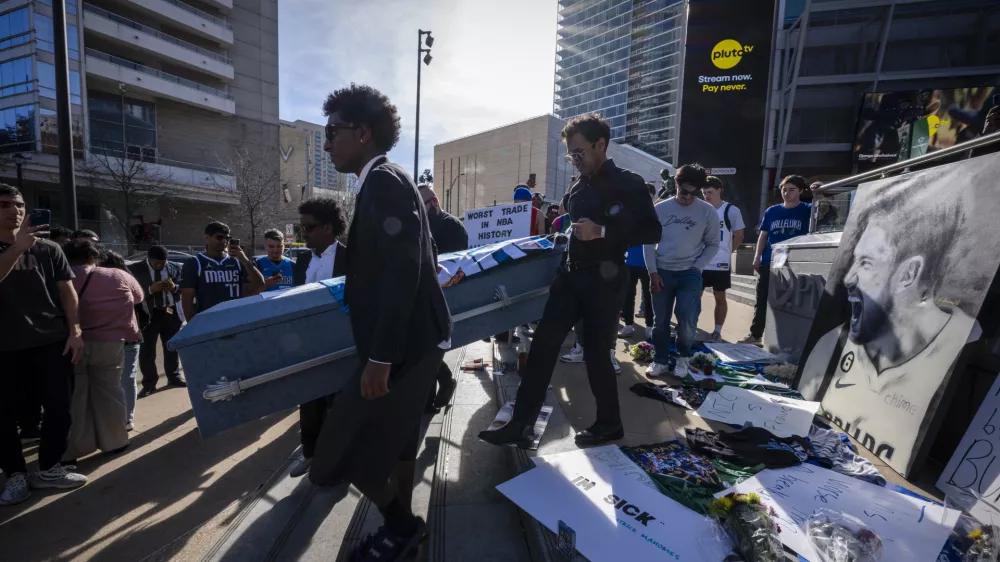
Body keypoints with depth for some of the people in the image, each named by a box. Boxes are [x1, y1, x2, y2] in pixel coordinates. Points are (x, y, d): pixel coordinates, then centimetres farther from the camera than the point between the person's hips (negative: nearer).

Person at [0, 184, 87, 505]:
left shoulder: (48, 248, 5)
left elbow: (66, 291, 4)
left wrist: (75, 331, -4)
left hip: (51, 341, 0)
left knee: (59, 405, 1)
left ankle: (49, 468, 17)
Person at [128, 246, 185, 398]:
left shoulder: (174, 268, 2)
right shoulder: (135, 269, -5)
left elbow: (182, 288, 5)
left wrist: (174, 287, -16)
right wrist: (151, 289, -25)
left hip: (170, 312, 2)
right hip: (147, 315, -2)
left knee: (172, 347, 15)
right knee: (146, 351, 4)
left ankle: (174, 377, 30)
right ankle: (149, 384, 16)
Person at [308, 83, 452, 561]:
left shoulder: (384, 182, -15)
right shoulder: (389, 182, 15)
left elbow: (403, 269, -25)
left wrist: (381, 356, -26)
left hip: (406, 341, -10)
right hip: (414, 335, 10)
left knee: (346, 446, 2)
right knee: (395, 434, 21)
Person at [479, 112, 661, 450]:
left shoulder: (628, 184, -6)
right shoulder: (578, 187, 14)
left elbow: (652, 232, -13)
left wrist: (603, 232, -23)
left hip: (605, 280, -6)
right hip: (571, 276, 7)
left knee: (596, 352, 1)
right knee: (543, 344, 0)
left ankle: (609, 423, 25)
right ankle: (522, 424, 7)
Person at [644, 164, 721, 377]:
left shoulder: (708, 212, -1)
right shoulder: (660, 208, 0)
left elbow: (713, 244, 7)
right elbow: (649, 241, 3)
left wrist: (697, 267, -6)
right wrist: (652, 272, -3)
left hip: (690, 273, -1)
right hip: (662, 272, 1)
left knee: (687, 320, -9)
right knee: (660, 320, 5)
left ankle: (683, 357, 18)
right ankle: (660, 361, 21)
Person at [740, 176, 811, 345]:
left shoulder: (807, 210, 0)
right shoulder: (771, 211, 7)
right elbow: (763, 235, 8)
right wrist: (757, 257, 1)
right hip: (768, 264, 3)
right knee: (762, 301, 8)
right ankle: (755, 334, 18)